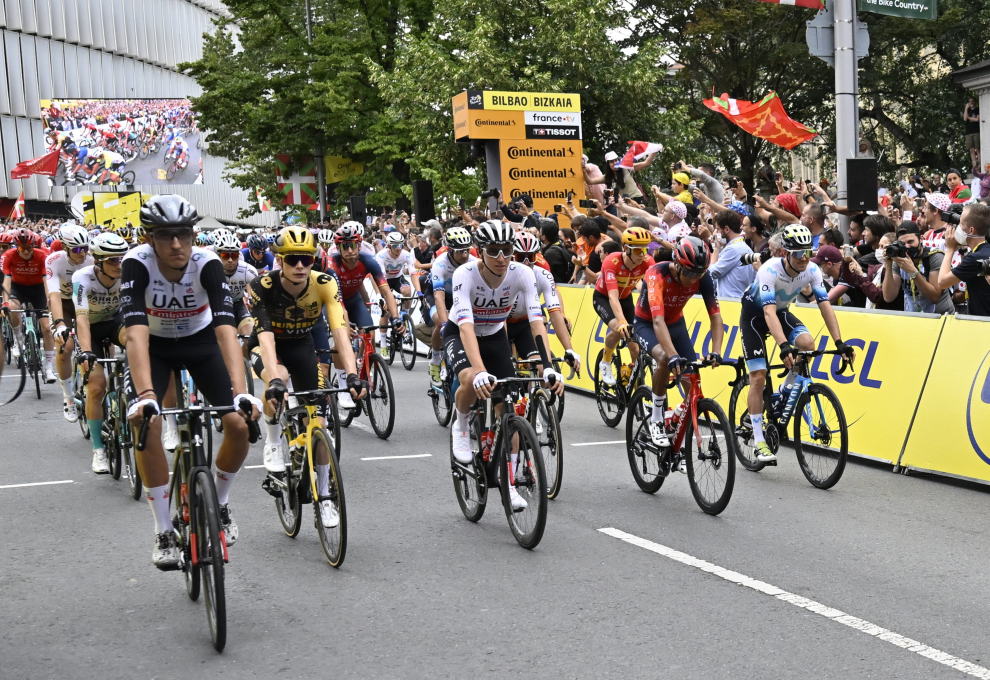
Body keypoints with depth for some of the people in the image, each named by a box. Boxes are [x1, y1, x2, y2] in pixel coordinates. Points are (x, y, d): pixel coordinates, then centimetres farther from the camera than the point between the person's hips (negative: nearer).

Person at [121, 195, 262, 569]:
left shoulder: (207, 263, -29)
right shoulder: (137, 263, -30)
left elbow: (225, 328, -38)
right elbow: (136, 332, -39)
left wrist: (242, 393, -50)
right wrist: (145, 395, -53)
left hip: (200, 341, 1)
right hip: (154, 345, -1)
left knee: (240, 423, -15)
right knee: (145, 423, -24)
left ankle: (220, 504, 14)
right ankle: (164, 532, -10)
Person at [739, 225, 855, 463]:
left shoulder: (812, 270, -20)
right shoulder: (770, 271, -35)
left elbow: (825, 305, -21)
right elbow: (769, 312, -44)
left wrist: (839, 342, -31)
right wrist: (784, 346, -57)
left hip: (781, 311, 4)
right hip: (755, 313, -4)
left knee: (807, 342, -26)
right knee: (758, 377, -12)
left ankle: (786, 390, 2)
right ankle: (759, 442, -6)